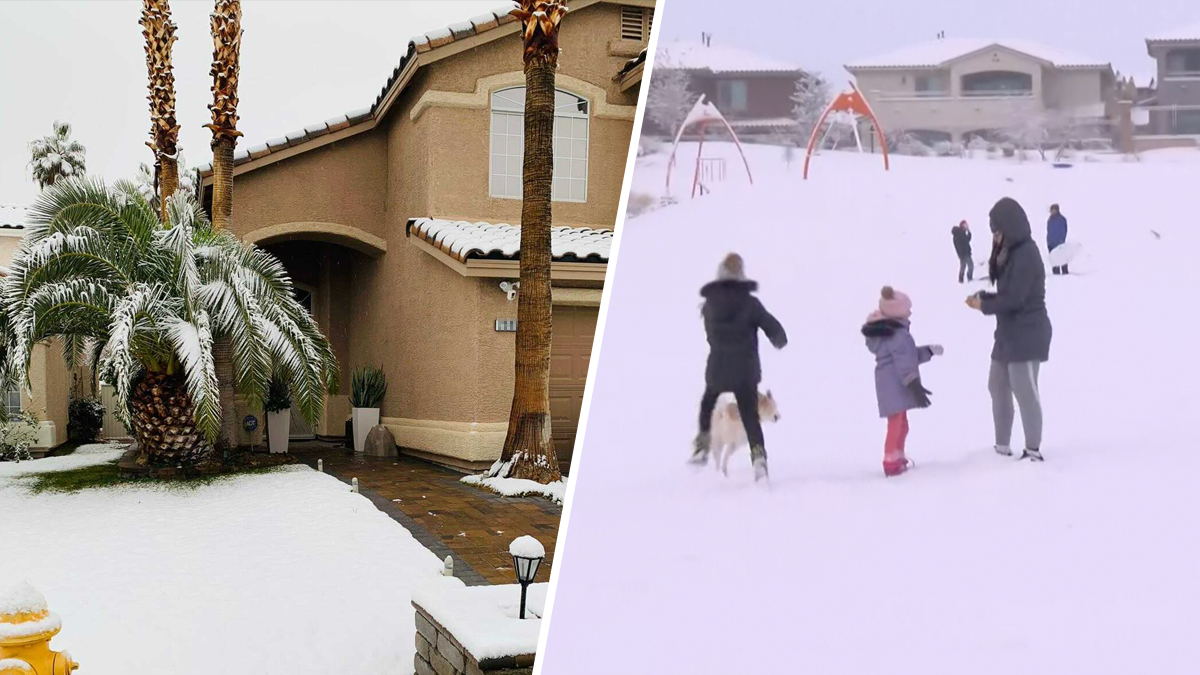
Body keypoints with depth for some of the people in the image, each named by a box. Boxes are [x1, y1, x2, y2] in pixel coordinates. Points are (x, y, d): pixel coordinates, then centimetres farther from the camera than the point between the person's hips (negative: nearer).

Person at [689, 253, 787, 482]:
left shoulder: (709, 303, -1)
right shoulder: (750, 302, -10)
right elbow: (773, 327, -8)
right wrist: (780, 341, 13)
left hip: (717, 368, 2)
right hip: (746, 369, -2)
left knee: (707, 404, 28)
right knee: (750, 415, 2)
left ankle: (701, 449, 25)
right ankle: (759, 457, -16)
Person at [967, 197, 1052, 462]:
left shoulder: (1026, 254, -18)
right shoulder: (1010, 253, 13)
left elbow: (1014, 299, -21)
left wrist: (984, 306, -8)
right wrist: (983, 297, 0)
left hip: (1027, 334, -10)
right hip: (1009, 332, 10)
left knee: (1024, 390, -6)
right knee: (997, 386, 14)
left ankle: (1033, 450, 3)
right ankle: (1002, 446, 23)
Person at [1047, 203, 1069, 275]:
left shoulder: (1061, 219, -6)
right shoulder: (1050, 220, 13)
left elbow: (1064, 230, -10)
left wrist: (1062, 240, -16)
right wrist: (1048, 241, 15)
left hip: (1059, 242, -6)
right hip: (1051, 243, 7)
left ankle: (1065, 272, -3)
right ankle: (1056, 272, 12)